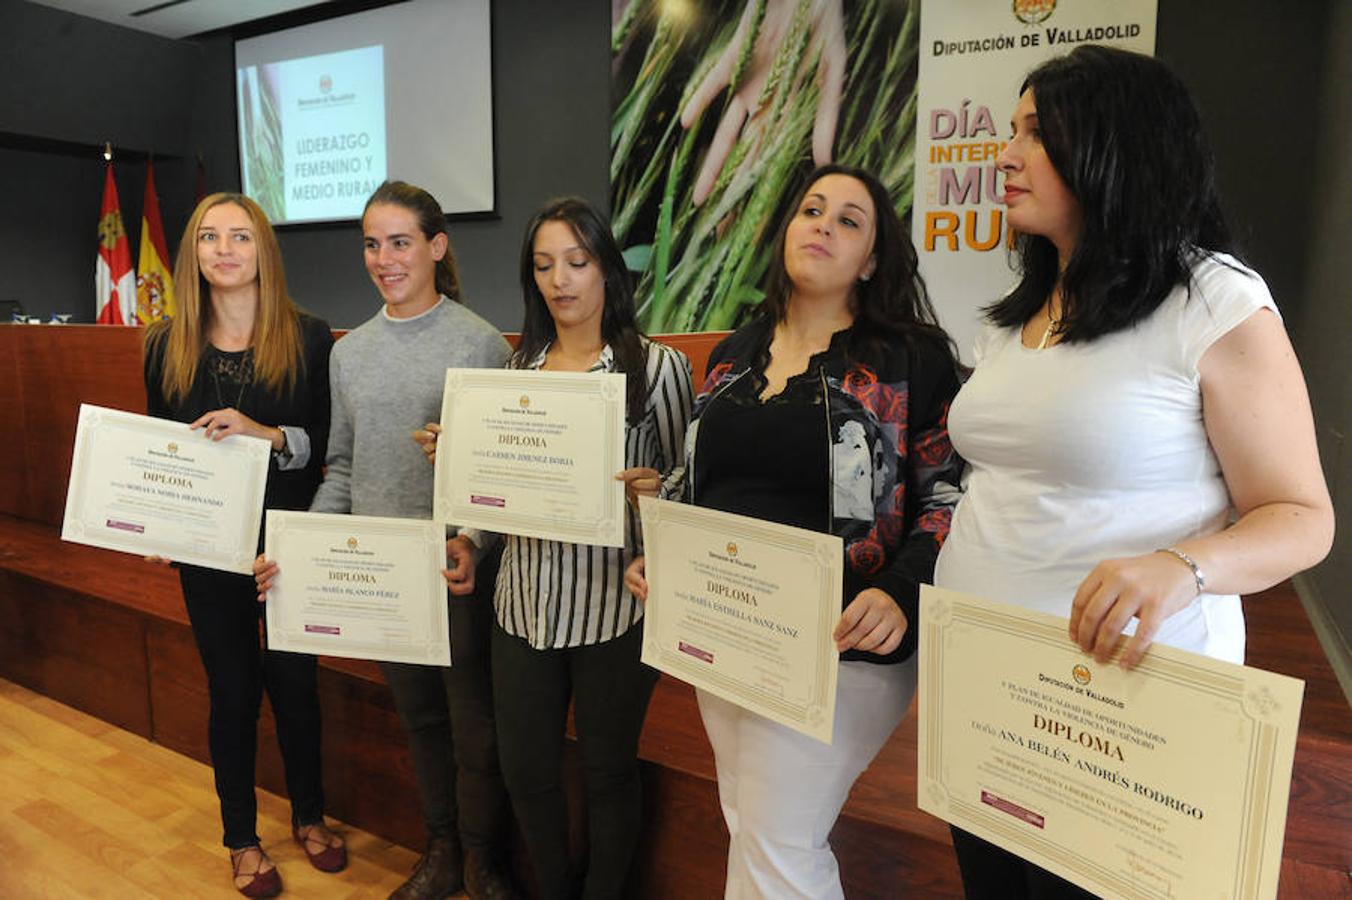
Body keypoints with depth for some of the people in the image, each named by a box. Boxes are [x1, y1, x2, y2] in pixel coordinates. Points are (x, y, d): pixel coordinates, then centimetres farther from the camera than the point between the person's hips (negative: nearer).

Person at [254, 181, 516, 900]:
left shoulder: (480, 342, -8)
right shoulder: (350, 350, 8)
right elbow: (343, 466, 12)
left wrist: (474, 543, -26)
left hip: (458, 569, -5)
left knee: (473, 720, 6)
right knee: (418, 715, 18)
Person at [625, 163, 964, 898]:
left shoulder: (912, 357, -5)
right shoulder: (734, 355, 11)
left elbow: (948, 497, -8)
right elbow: (695, 480, 18)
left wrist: (899, 592, -23)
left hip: (836, 644, -6)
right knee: (747, 830, 18)